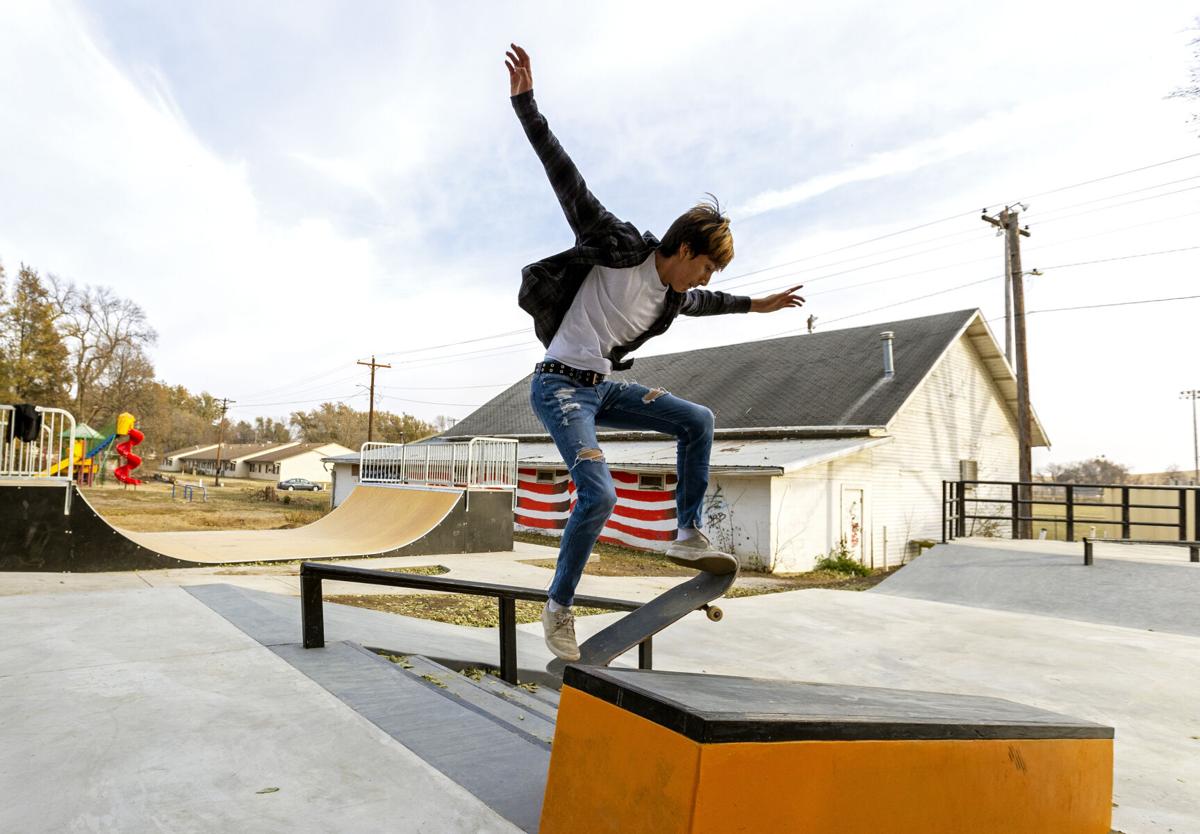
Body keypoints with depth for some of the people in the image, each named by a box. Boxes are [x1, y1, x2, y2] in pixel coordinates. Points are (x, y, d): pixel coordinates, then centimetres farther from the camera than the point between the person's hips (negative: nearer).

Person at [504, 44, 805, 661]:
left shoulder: (670, 295, 11)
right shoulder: (621, 249, -12)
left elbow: (700, 303, 36)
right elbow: (566, 179, -15)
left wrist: (754, 304, 45)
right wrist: (526, 106, -19)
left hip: (601, 387, 8)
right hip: (560, 385, -8)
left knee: (698, 421, 4)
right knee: (599, 495, -22)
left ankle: (687, 535, 11)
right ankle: (558, 609, -4)